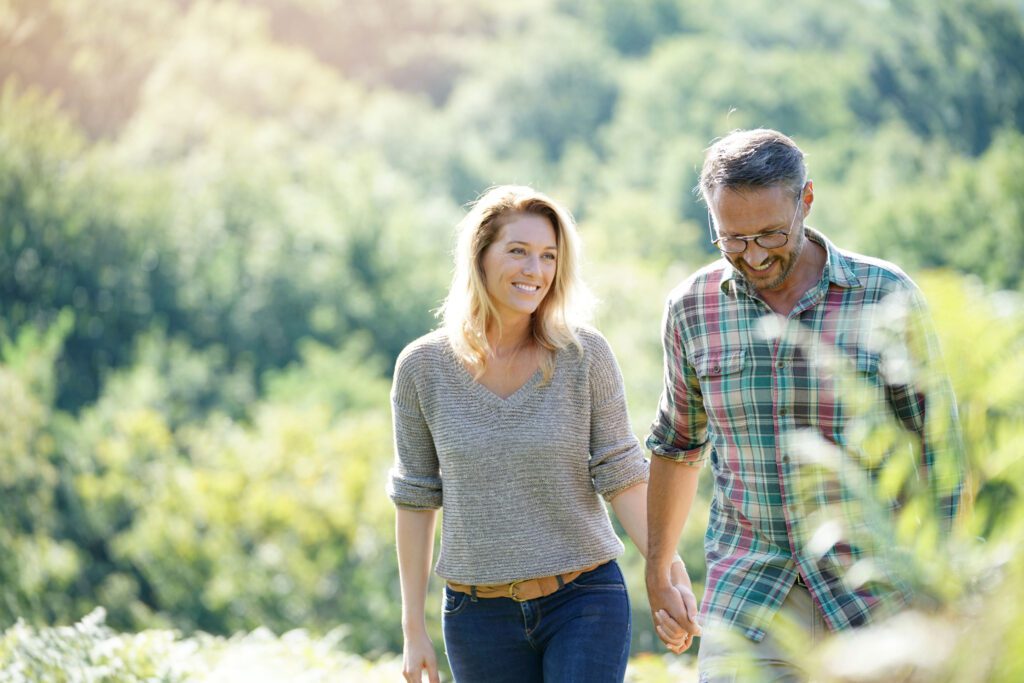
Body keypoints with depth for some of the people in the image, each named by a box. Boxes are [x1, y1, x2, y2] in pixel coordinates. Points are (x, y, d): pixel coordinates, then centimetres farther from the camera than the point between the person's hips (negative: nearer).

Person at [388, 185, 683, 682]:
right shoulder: (422, 366, -3)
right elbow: (415, 498, 5)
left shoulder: (584, 355, -6)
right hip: (480, 617, 2)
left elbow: (622, 478, -1)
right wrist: (413, 630, 5)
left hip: (585, 603, -1)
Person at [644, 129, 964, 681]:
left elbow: (938, 449, 0)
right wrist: (658, 574, 23)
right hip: (742, 603, 2)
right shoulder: (693, 306, 2)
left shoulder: (887, 297, -6)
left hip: (873, 594, -2)